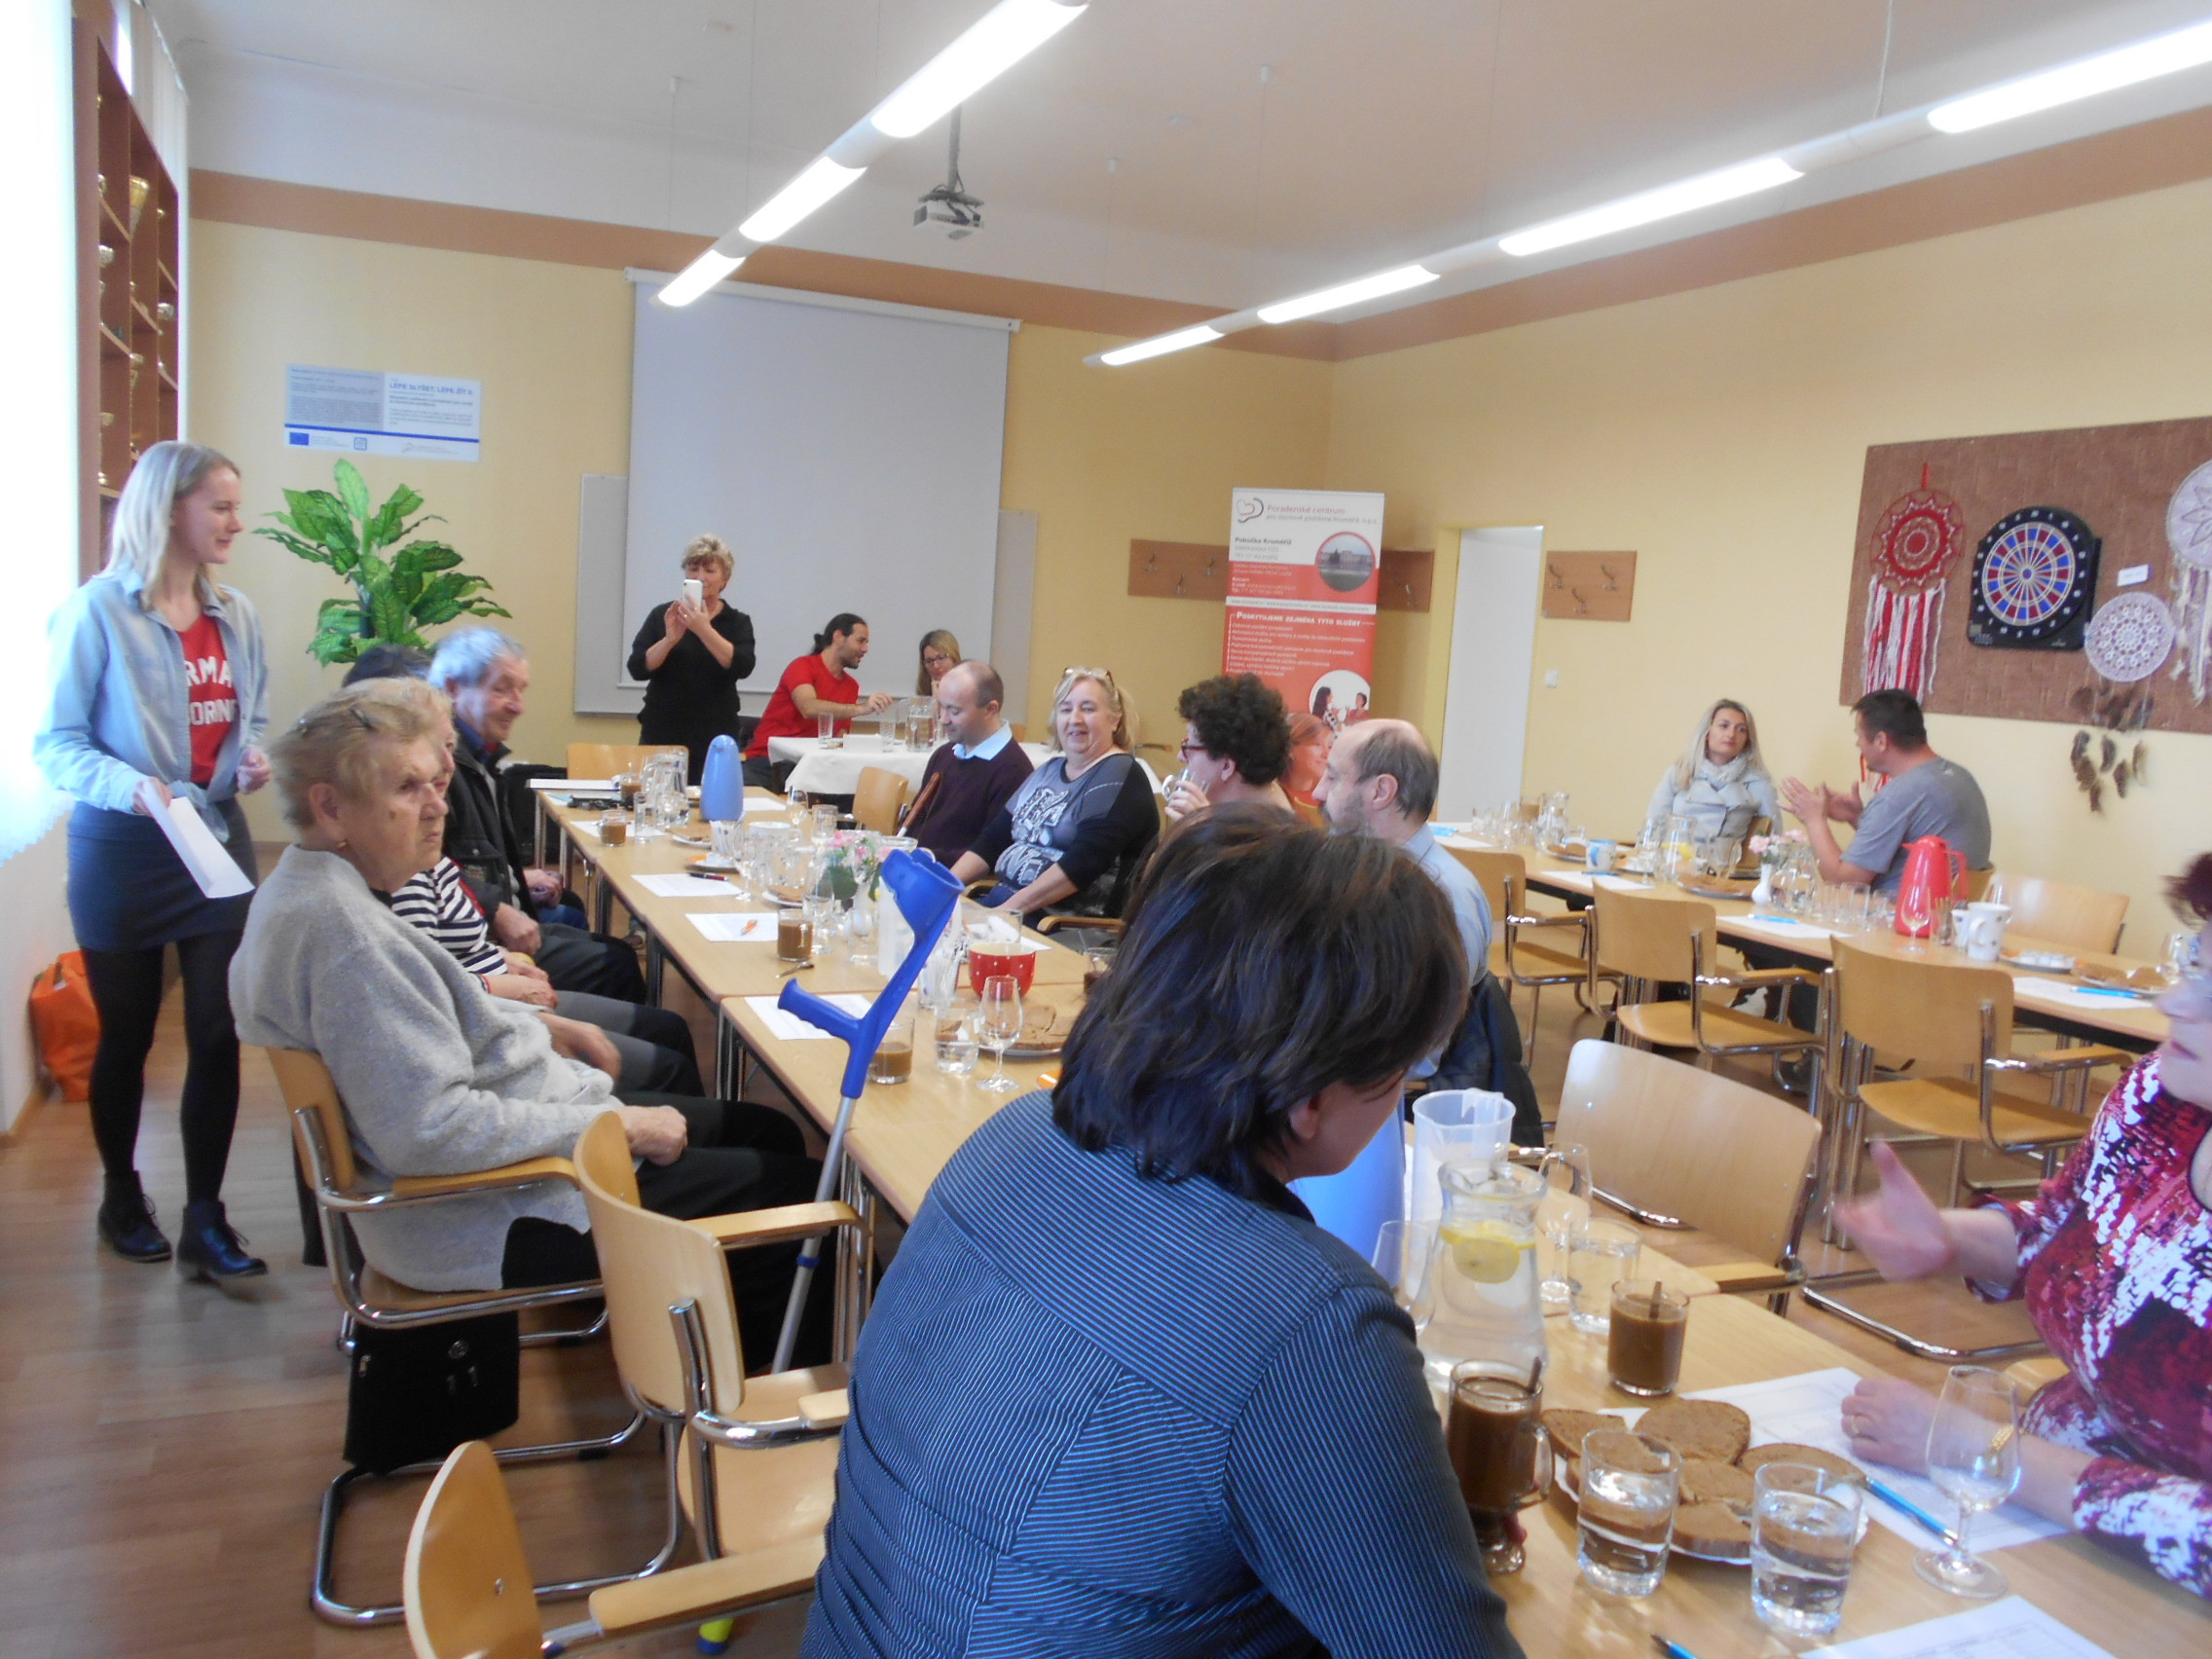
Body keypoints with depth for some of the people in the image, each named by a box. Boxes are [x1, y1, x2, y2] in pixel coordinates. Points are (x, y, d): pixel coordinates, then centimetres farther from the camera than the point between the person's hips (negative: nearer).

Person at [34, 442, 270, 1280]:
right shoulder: (98, 610, -10)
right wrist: (126, 784, -26)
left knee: (219, 1034, 0)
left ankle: (205, 1219, 9)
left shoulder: (236, 615, 5)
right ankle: (122, 1198, 32)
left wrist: (255, 761, -4)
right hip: (123, 849, -4)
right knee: (126, 1035, 12)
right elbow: (55, 743, -9)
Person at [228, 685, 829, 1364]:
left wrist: (529, 1028, 12)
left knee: (772, 1132, 13)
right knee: (791, 1185, -7)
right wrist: (614, 1125, -23)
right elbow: (429, 1130, -31)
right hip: (488, 1224, -11)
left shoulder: (299, 891, 7)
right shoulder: (341, 928, -26)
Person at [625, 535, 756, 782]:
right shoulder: (662, 615, 5)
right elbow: (637, 669, -4)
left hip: (715, 740, 0)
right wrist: (669, 639, -20)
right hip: (661, 734, 0)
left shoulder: (737, 622, 4)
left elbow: (742, 667, -13)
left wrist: (704, 630, -25)